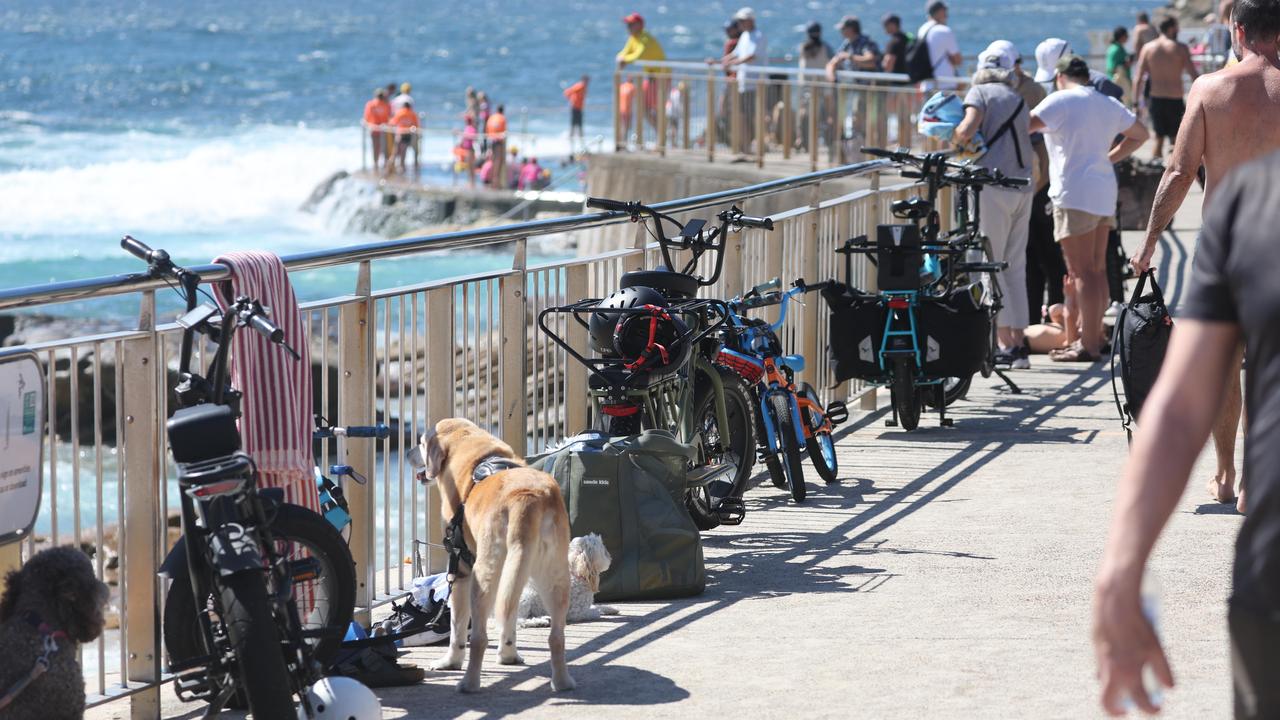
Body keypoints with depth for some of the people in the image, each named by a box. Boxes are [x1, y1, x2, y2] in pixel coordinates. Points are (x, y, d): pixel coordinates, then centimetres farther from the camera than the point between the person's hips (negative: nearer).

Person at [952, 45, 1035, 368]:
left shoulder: (980, 92, 2)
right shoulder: (1019, 100, 22)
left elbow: (969, 127, -15)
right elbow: (1030, 153, 17)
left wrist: (954, 140, 3)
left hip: (993, 185, -6)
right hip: (1023, 188, 6)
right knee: (1016, 268, 11)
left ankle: (1005, 344, -7)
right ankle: (1019, 345, 11)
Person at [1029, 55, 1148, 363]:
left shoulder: (1061, 100, -7)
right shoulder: (1109, 104, 16)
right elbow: (1140, 134, 27)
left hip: (1075, 194, -8)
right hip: (1105, 192, 8)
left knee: (1082, 272, -8)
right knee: (1097, 269, 14)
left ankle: (1088, 345, -10)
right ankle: (1094, 336, 20)